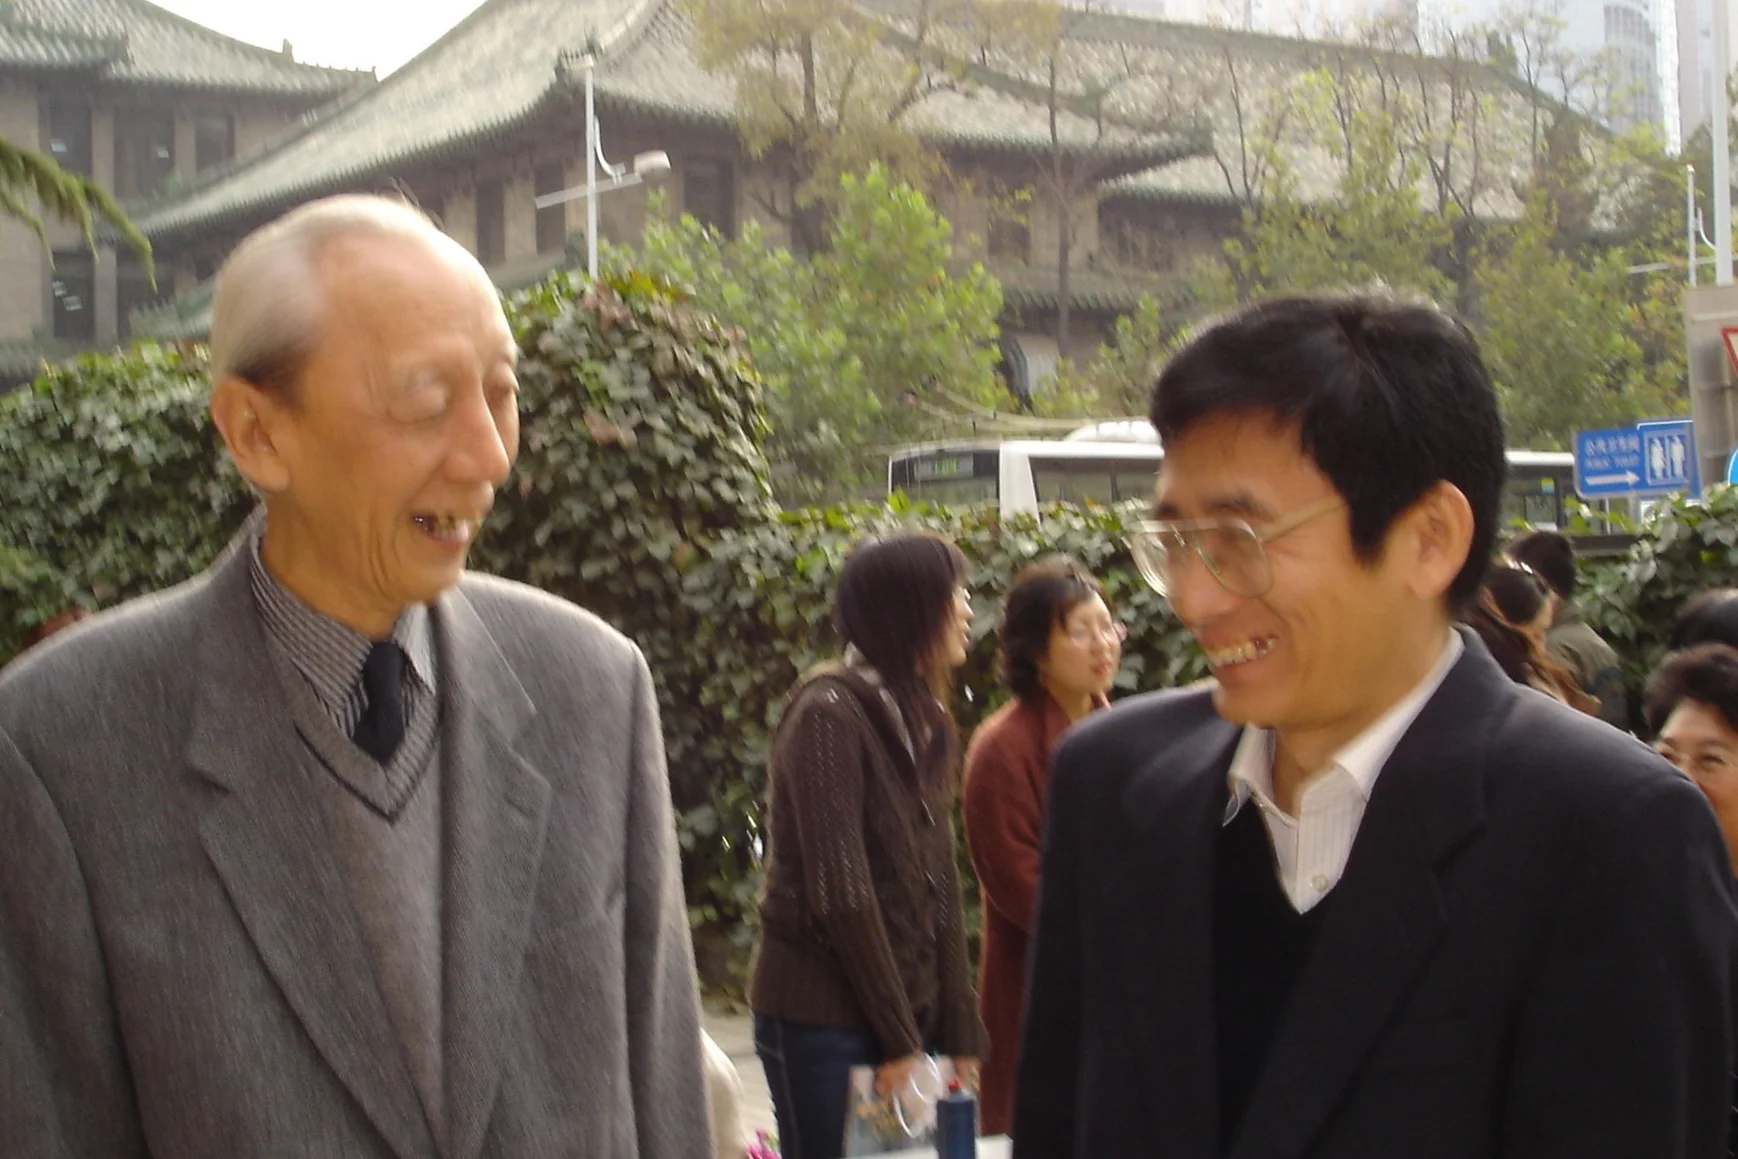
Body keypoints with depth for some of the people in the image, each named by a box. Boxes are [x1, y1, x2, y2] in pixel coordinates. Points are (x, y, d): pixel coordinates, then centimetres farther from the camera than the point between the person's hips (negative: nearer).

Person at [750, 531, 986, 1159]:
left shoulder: (925, 722, 11)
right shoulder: (830, 711, -14)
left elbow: (939, 887, 9)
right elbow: (840, 891, -17)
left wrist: (958, 1032, 4)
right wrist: (897, 1040, -14)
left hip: (905, 1009, 7)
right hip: (822, 1018, -7)